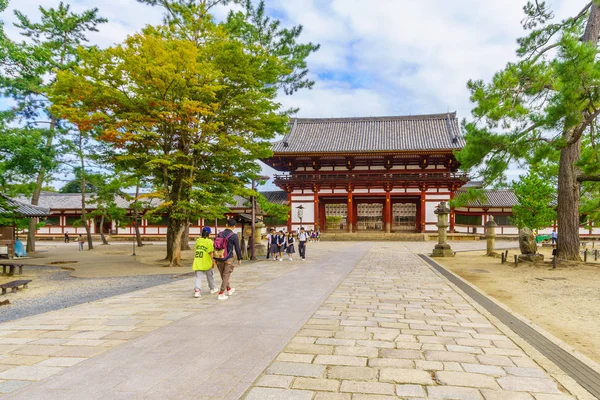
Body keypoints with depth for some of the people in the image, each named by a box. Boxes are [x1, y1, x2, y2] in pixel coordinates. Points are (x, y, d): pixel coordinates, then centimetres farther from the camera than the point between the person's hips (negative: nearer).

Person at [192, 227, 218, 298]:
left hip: (198, 262, 3)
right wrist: (213, 261, -9)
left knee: (198, 277, 3)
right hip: (207, 262, -3)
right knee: (210, 276, 17)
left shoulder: (198, 240, 6)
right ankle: (212, 289, 33)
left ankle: (197, 290, -15)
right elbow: (211, 253, -14)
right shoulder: (209, 241, -10)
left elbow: (195, 251, 13)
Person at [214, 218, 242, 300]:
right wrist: (239, 258, 5)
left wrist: (215, 258, 14)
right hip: (228, 259, -5)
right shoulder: (234, 236, -11)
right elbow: (237, 248, -8)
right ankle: (221, 294, -1)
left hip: (219, 258, 5)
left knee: (223, 275, 18)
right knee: (226, 276, 2)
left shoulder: (219, 234, 2)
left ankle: (229, 289, 37)